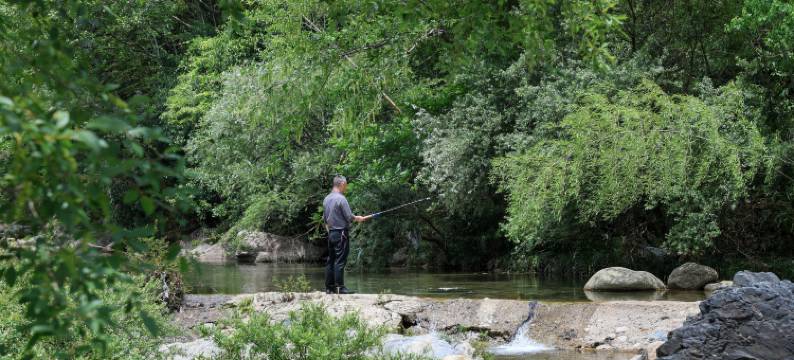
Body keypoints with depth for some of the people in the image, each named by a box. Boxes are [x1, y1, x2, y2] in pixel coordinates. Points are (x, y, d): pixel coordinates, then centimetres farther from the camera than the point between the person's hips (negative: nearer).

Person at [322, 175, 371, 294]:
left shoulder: (326, 199, 11)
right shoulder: (341, 199, -14)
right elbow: (349, 217, -15)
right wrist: (360, 219, 3)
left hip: (331, 234, 8)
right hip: (341, 234, -8)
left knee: (330, 261, 9)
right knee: (340, 261, -8)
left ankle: (329, 287, 10)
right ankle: (340, 287, -10)